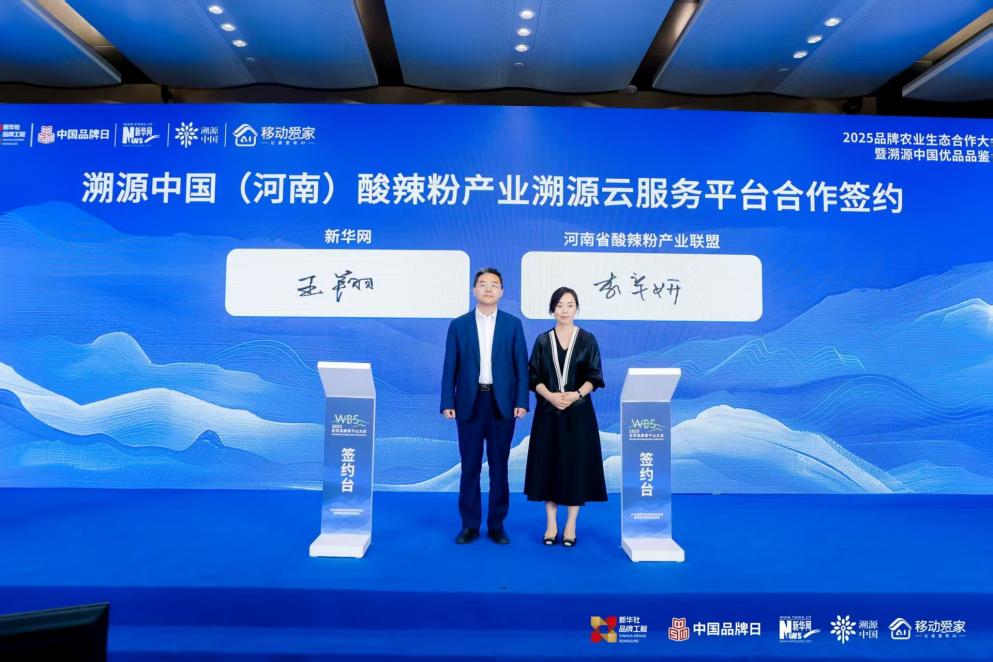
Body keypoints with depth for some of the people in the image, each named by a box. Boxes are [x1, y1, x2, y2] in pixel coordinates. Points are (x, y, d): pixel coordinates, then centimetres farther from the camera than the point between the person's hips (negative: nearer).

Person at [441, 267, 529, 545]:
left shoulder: (513, 324, 6)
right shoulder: (458, 325, 5)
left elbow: (521, 365, 2)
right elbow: (450, 367, 2)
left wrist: (521, 402, -6)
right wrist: (448, 403, -5)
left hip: (502, 403, 0)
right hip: (470, 402, 0)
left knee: (499, 466, 7)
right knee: (470, 466, 6)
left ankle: (497, 525, 18)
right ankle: (470, 525, 16)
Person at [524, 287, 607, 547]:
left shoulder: (587, 339, 2)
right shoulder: (543, 340, 5)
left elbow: (594, 377, -1)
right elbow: (533, 377, 1)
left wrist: (576, 394, -18)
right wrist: (550, 395, -16)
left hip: (578, 412, -1)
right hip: (548, 411, 1)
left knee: (576, 465, 1)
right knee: (549, 464, 4)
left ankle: (570, 525, 14)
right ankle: (551, 523, 15)